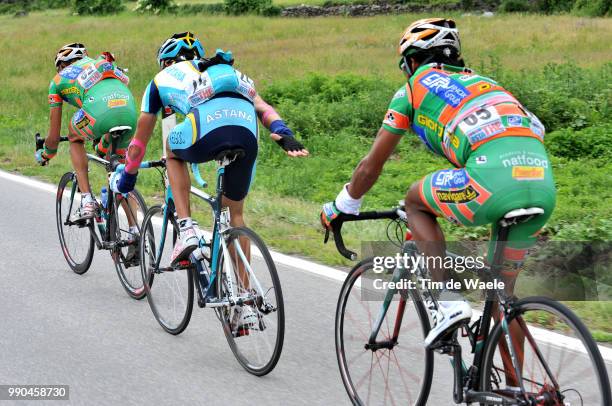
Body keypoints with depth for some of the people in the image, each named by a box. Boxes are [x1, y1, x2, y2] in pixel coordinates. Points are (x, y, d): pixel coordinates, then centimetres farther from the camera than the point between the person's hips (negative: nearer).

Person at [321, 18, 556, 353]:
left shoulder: (414, 88, 21)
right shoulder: (482, 82, 37)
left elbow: (371, 166, 24)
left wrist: (339, 209, 41)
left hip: (493, 177, -6)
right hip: (545, 183, 6)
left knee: (415, 202, 23)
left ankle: (449, 302, 8)